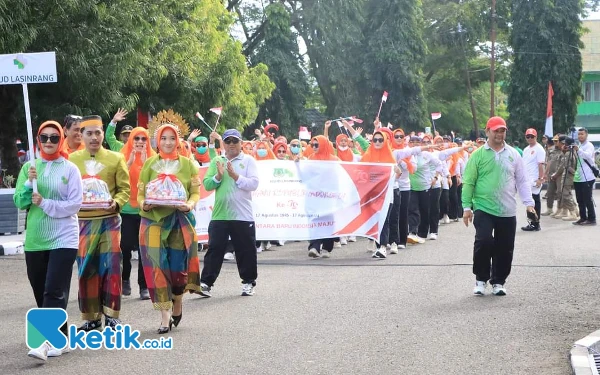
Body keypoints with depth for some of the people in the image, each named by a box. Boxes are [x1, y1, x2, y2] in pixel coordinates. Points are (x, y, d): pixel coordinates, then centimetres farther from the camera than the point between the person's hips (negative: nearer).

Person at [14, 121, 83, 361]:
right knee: (41, 292, 9)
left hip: (63, 239, -5)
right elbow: (19, 203, 4)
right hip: (35, 239, 5)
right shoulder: (29, 167, 7)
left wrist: (45, 203, -16)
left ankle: (46, 342, -19)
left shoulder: (70, 169, -3)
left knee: (54, 292, -13)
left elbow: (75, 204, -8)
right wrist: (29, 183, -12)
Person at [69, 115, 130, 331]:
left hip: (109, 221, -1)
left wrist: (116, 202, -17)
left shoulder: (116, 158, 3)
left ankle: (111, 316, 5)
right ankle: (91, 318, 14)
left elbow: (125, 189, 1)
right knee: (86, 269, 4)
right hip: (83, 222, 1)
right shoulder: (72, 159, 6)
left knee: (110, 267, -4)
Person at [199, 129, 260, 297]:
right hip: (219, 214, 2)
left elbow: (253, 184, -10)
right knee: (215, 249, 1)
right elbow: (207, 185, 3)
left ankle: (248, 282, 21)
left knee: (246, 250, 7)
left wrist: (235, 175, -16)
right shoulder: (216, 161, 10)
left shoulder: (248, 160, 1)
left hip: (242, 215, -2)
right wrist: (218, 176, -13)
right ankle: (206, 283, 2)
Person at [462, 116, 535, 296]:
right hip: (483, 209, -3)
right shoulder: (478, 155, -1)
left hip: (508, 212, 3)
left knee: (505, 249, 6)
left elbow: (522, 180, 11)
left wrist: (529, 202, 2)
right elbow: (468, 183, -1)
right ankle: (481, 279, 1)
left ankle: (498, 282, 22)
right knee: (484, 241, -18)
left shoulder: (513, 154, 8)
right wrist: (467, 207, -6)